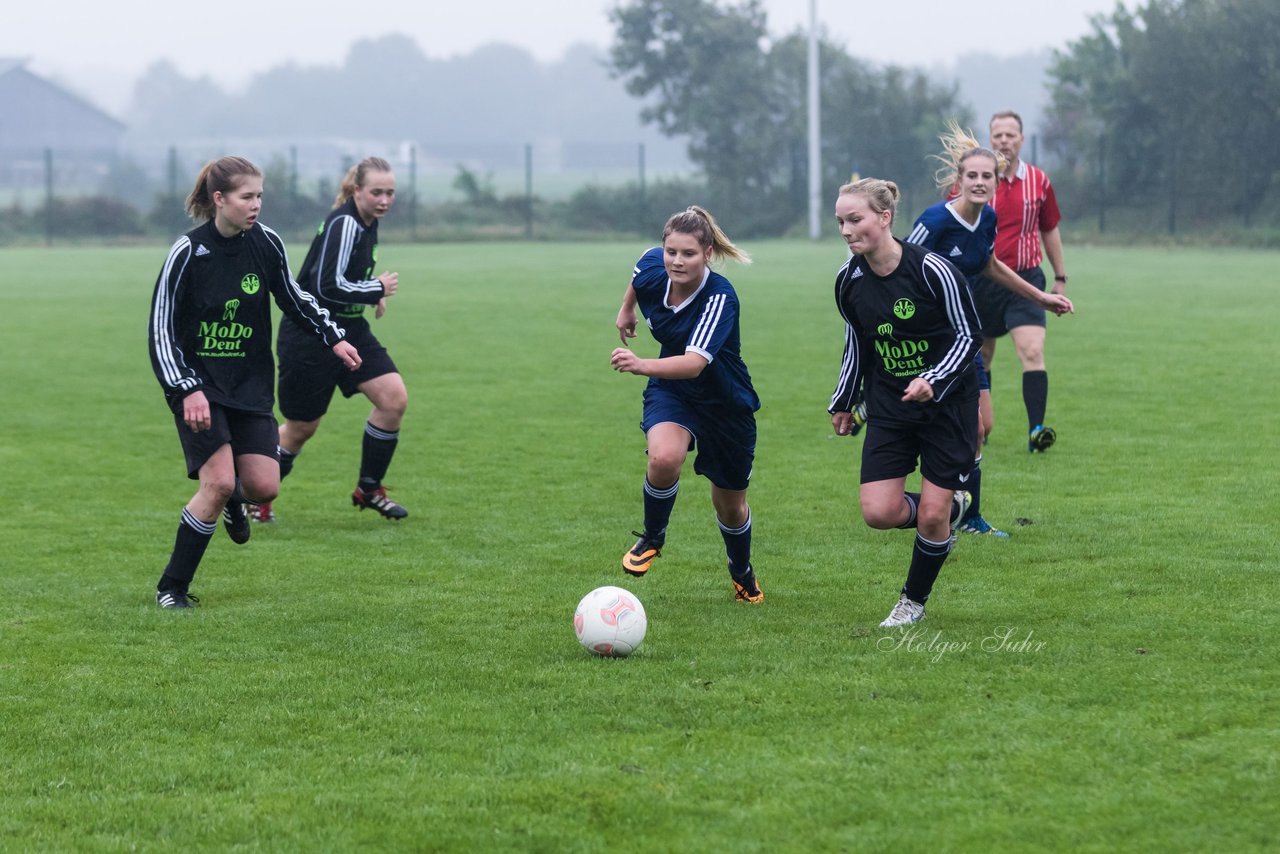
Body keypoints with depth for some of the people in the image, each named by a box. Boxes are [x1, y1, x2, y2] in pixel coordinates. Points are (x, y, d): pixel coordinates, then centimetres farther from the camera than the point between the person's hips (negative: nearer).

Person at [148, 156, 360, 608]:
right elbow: (161, 330, -14)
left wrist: (334, 338, 10)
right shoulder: (187, 253, -16)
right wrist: (186, 390, -24)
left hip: (251, 383, 4)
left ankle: (233, 498, 35)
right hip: (198, 385, -4)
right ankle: (172, 588, -3)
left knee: (264, 486, -5)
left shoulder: (265, 243, -3)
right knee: (219, 482, -18)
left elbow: (293, 297, 16)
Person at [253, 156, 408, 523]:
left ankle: (369, 488, 8)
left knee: (394, 399, -9)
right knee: (301, 428, 3)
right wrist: (377, 290, -17)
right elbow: (328, 286, -29)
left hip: (348, 330, 8)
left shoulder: (367, 223, 6)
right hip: (308, 337, -8)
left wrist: (373, 292, 9)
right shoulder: (344, 224, -22)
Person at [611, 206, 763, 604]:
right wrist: (627, 307, 21)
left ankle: (742, 573, 46)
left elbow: (694, 363, -46)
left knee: (730, 504, 14)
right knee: (664, 458, -31)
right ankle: (652, 538, -3)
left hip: (726, 403, -2)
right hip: (671, 392, 2)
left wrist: (643, 365, -62)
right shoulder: (652, 269, -19)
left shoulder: (720, 298, -34)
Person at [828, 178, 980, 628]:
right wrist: (843, 402, 17)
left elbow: (969, 334, -13)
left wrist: (932, 380, -26)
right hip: (889, 407, 4)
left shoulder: (931, 269, -20)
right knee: (879, 512, -9)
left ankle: (914, 601, 21)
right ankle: (953, 508, 22)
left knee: (932, 516, -5)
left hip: (947, 402, -4)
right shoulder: (849, 280, -4)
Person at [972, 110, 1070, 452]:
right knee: (980, 357, 11)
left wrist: (1060, 277, 17)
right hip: (981, 280, 0)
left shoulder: (1038, 181, 4)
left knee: (1033, 352, -16)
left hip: (1025, 282, 0)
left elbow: (1050, 230, 15)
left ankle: (1036, 430, -22)